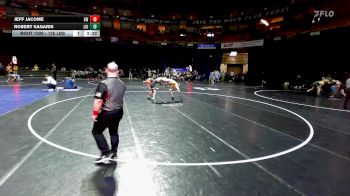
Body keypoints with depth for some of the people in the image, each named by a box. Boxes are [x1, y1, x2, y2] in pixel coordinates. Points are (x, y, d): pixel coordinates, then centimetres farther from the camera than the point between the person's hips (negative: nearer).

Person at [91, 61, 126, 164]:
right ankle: (114, 153, 31)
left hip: (106, 113, -6)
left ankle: (105, 154, 7)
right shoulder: (122, 84, -1)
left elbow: (98, 101, -21)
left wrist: (95, 113, -12)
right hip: (119, 112, 6)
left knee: (97, 132, 11)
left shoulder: (103, 84, -20)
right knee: (114, 132, 21)